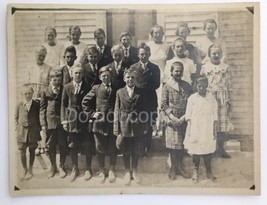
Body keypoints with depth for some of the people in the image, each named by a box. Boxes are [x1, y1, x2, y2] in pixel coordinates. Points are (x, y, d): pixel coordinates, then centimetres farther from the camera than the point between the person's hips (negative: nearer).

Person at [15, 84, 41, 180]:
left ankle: (30, 170, 25)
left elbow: (39, 117, 4)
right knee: (22, 151, 3)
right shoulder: (19, 105, 0)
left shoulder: (36, 104, -3)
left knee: (32, 151, 10)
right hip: (22, 131, 0)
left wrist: (39, 127, -1)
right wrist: (17, 126, 1)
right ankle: (25, 170, 21)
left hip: (33, 131, 0)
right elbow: (16, 117, 10)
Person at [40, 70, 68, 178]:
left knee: (63, 145, 6)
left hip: (62, 121, 0)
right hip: (50, 122, 1)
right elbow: (42, 108, 5)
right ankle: (53, 167, 27)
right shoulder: (45, 92, 5)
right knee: (51, 146, 10)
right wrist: (43, 123, -1)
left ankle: (61, 166, 23)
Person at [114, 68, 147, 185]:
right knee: (125, 150, 10)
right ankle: (127, 172, 28)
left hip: (138, 126, 1)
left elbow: (143, 110, 3)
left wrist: (145, 127, -1)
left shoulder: (140, 92, 3)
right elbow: (116, 111, -1)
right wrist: (116, 128, -7)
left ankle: (134, 171, 31)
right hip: (124, 125, 0)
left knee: (137, 150, 11)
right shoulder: (120, 92, 1)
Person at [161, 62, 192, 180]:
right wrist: (172, 117, -13)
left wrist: (184, 117, -6)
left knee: (182, 144, 9)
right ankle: (173, 167, 15)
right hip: (171, 120, -3)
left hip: (183, 120, 3)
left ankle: (180, 166, 23)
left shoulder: (187, 86, 7)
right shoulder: (167, 86, -1)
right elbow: (164, 104, -4)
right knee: (173, 143, 1)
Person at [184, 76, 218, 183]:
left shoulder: (211, 97, 3)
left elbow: (214, 114, 5)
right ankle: (195, 172, 17)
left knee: (208, 150, 6)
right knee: (195, 150, 3)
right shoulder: (192, 98, -1)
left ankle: (209, 171, 20)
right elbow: (188, 115, 0)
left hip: (208, 129, 1)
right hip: (195, 129, -1)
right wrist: (189, 130, -4)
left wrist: (215, 129, 2)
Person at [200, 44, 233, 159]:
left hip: (222, 99, 1)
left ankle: (221, 149, 16)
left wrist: (229, 100, 3)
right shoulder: (204, 67, 4)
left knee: (222, 122, 3)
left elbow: (229, 85, 7)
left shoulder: (226, 68, 8)